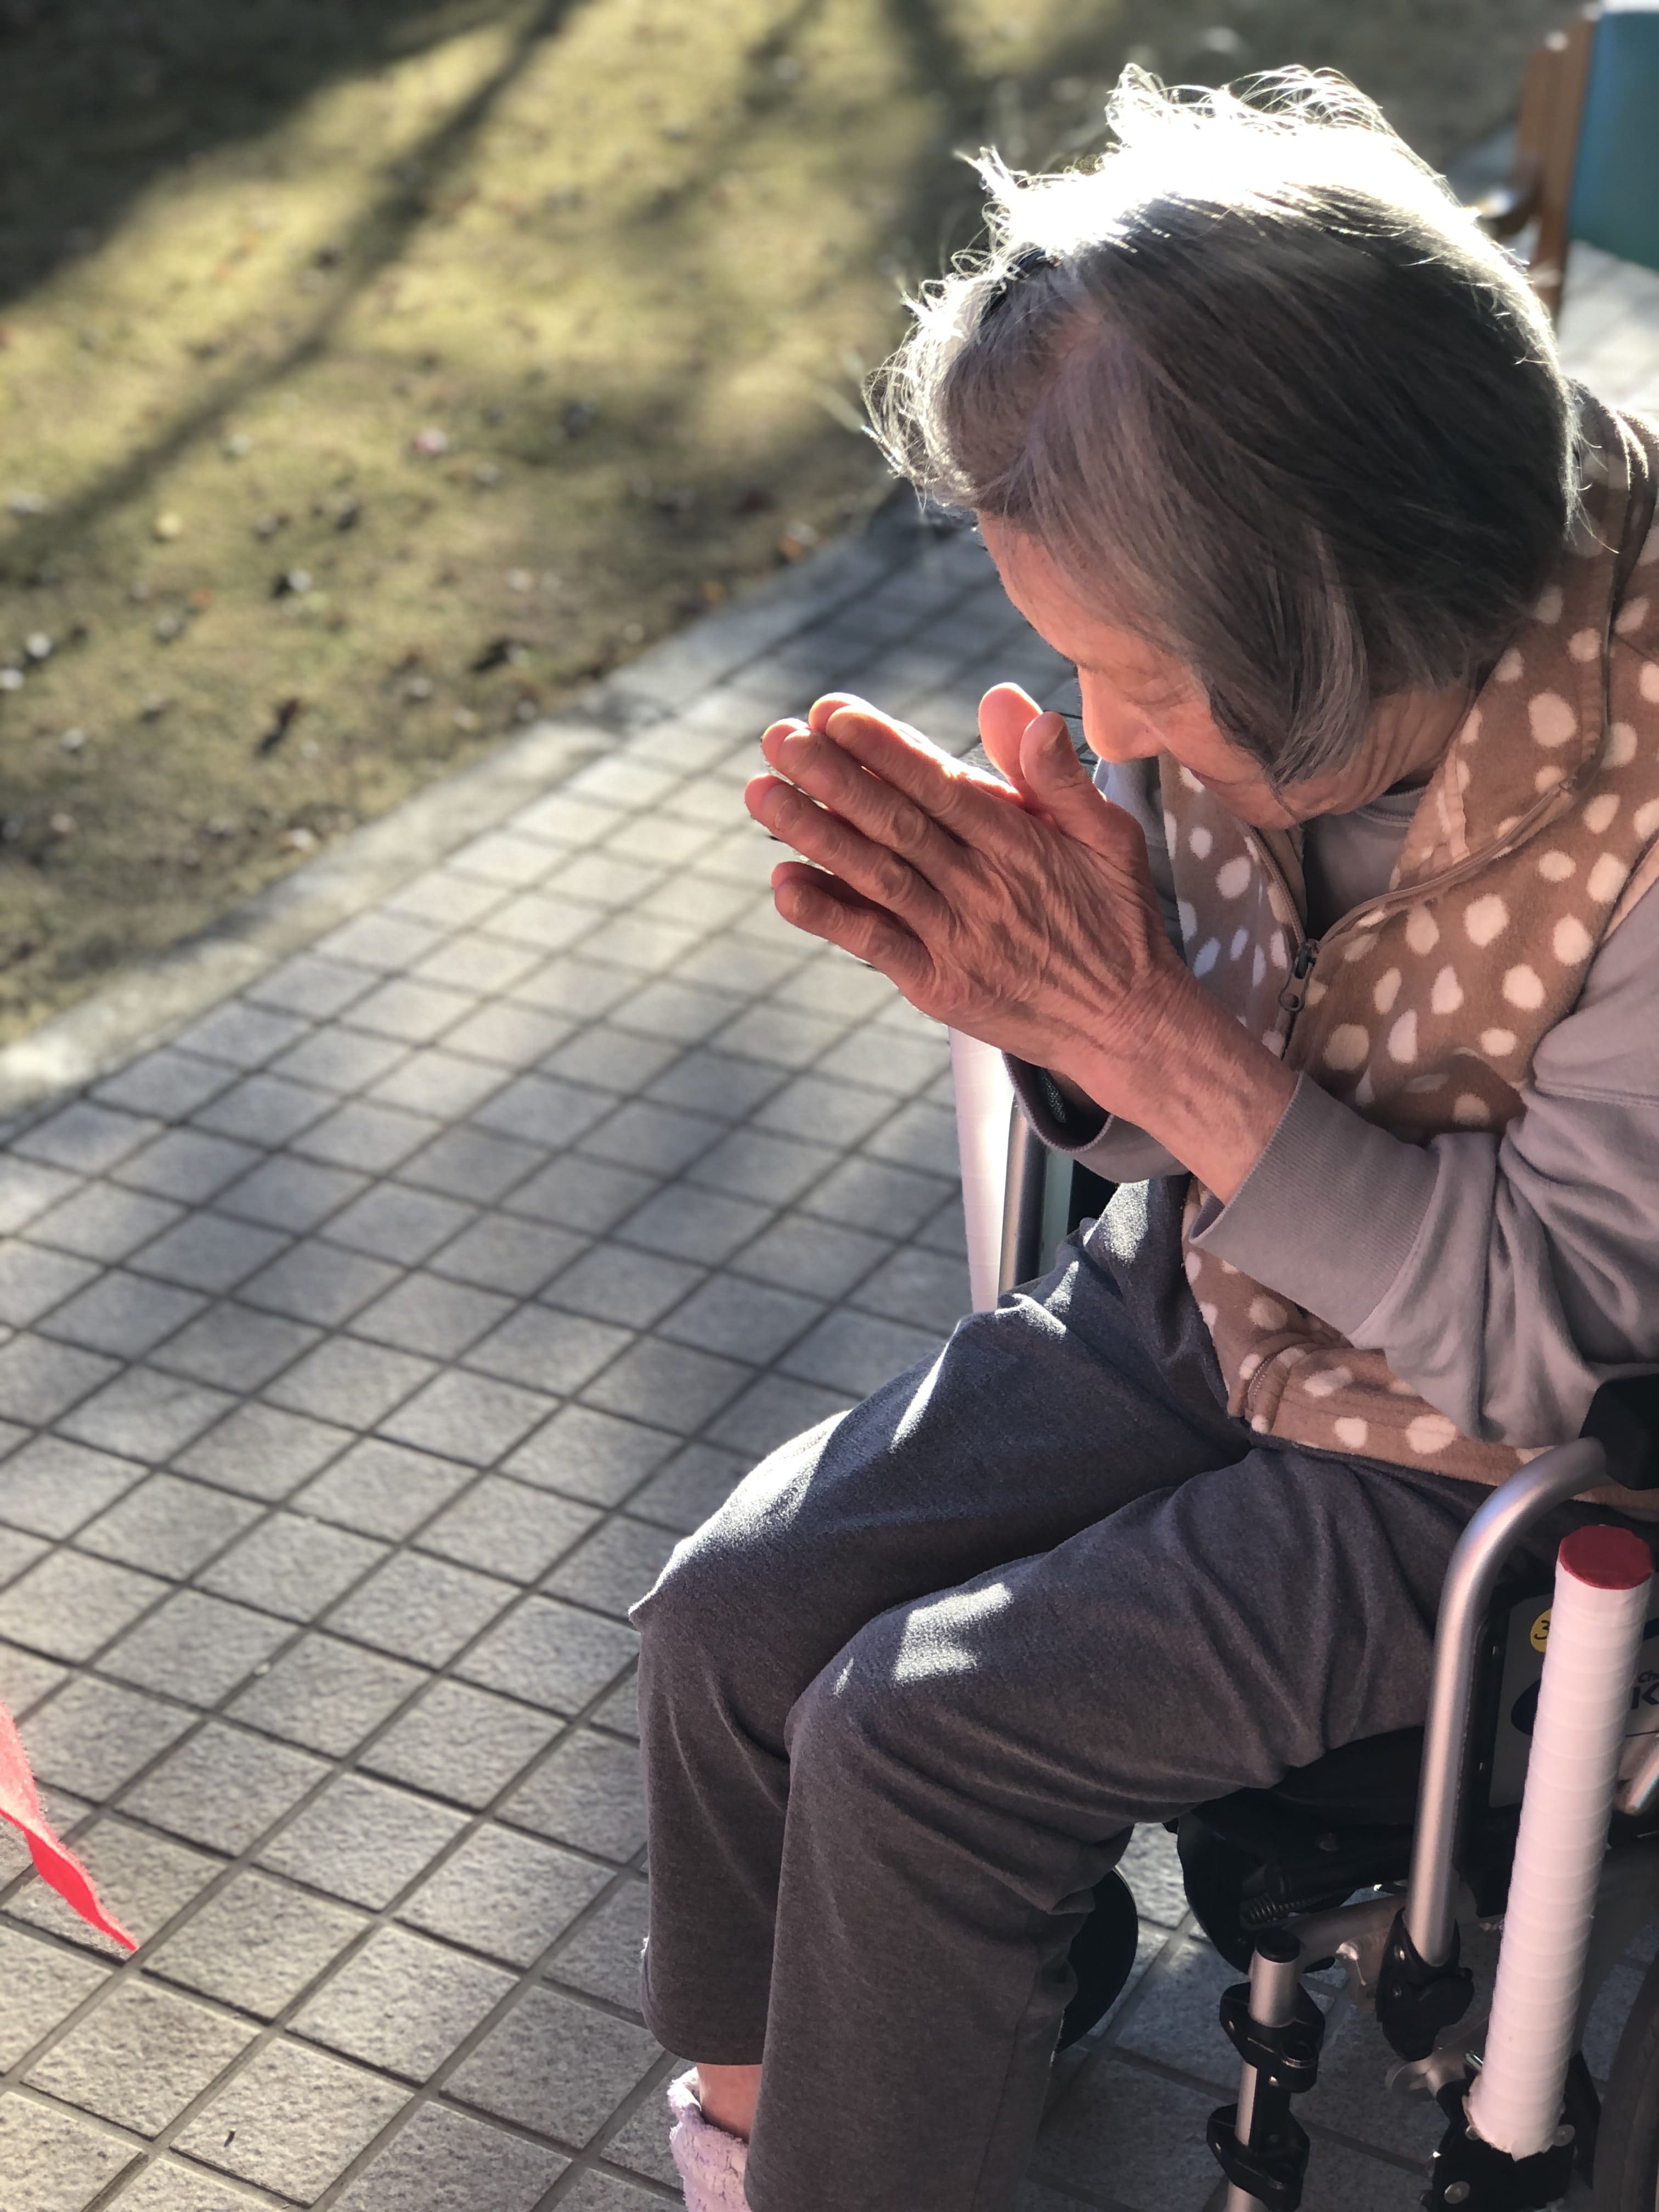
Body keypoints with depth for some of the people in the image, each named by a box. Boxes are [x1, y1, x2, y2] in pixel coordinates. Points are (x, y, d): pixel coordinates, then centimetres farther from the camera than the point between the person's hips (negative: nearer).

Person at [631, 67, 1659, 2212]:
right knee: (731, 1615, -2)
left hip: (1474, 1466, -6)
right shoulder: (1257, 680, -14)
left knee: (917, 1735, -15)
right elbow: (1165, 1121, 0)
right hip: (1202, 1301, 6)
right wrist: (1046, 983, -24)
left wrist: (1147, 1029, -31)